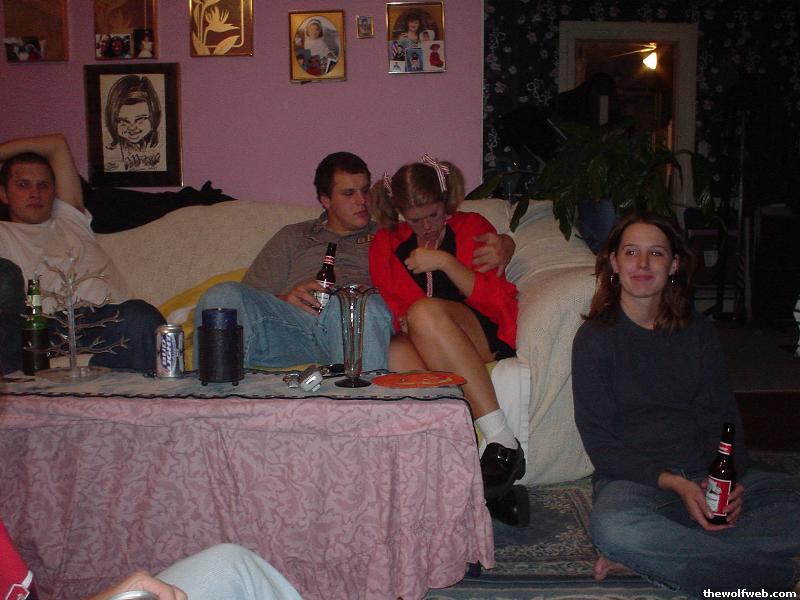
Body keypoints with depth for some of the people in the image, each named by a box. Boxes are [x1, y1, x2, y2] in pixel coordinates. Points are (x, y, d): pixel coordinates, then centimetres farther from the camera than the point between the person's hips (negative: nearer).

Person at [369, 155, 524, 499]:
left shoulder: (472, 226, 10)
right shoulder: (386, 244, 16)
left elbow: (494, 298, 0)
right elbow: (389, 310, 13)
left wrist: (444, 261, -12)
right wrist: (405, 322, -11)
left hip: (484, 336, -2)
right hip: (420, 346, 2)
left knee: (424, 312, -34)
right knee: (396, 352, -33)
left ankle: (502, 441, -34)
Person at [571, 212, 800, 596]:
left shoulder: (698, 332, 13)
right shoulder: (595, 338, 0)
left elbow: (723, 416, 10)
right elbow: (599, 442, -5)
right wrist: (672, 482, -18)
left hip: (707, 475, 5)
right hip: (635, 479, -4)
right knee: (611, 526, -38)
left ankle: (649, 557, -25)